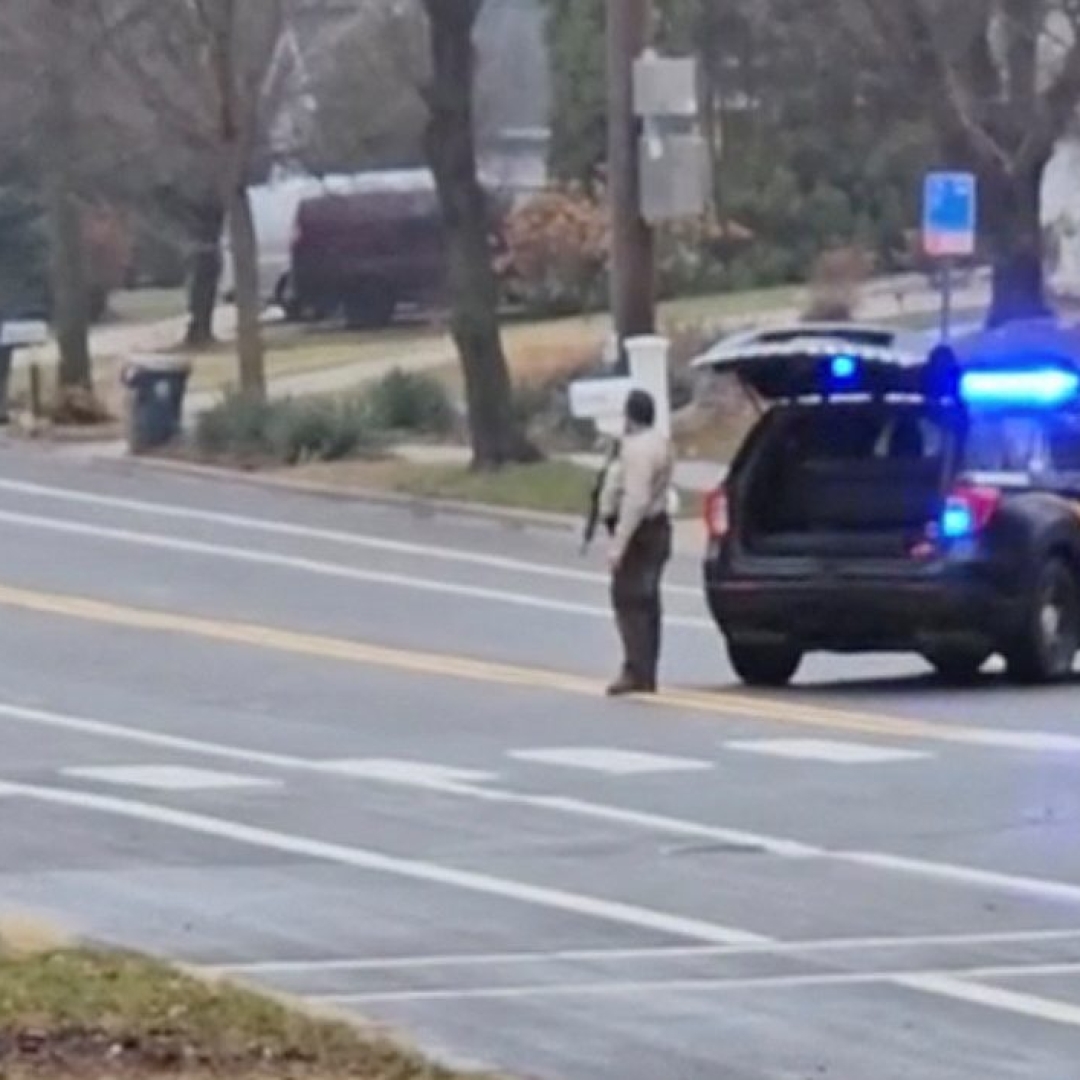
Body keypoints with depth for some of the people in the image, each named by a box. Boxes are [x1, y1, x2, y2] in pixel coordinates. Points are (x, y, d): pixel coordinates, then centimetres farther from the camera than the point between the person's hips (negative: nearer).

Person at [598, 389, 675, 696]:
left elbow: (636, 499, -27)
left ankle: (636, 671, -15)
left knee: (629, 601, -10)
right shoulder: (661, 444, 13)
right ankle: (646, 674, 17)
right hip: (658, 527, 10)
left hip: (638, 531, -10)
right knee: (645, 602, 13)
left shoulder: (637, 448, -20)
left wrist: (618, 544, -28)